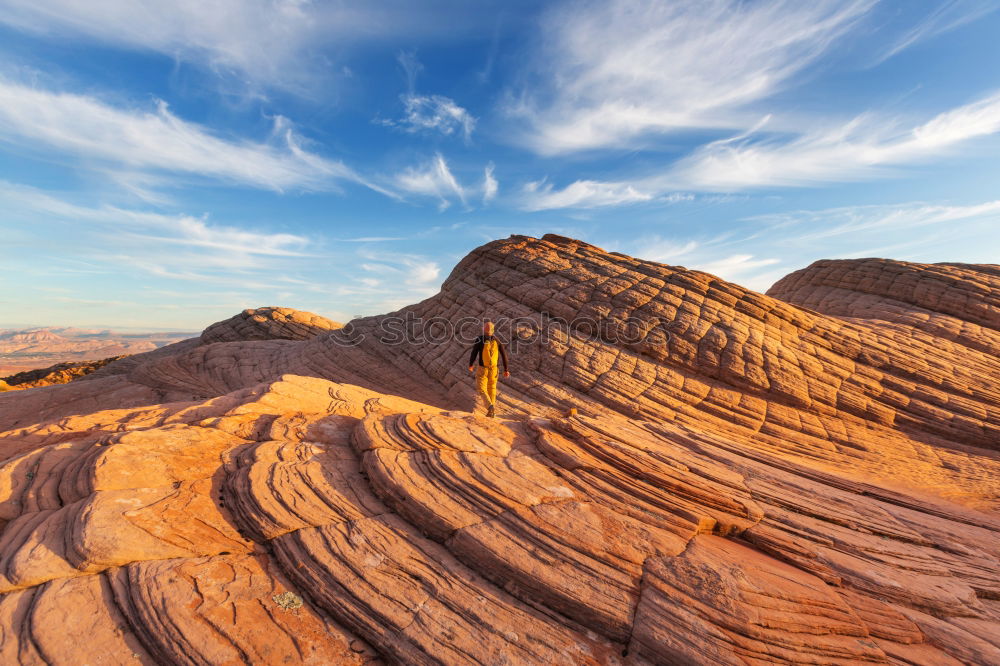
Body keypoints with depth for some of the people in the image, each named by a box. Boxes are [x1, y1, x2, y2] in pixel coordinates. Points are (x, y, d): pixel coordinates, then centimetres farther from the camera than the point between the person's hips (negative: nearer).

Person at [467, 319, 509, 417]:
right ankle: (492, 412, 20)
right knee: (492, 389, 18)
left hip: (482, 369, -4)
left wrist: (470, 365, 9)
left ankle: (490, 406, -16)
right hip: (494, 369, 4)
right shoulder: (497, 340, -1)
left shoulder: (479, 339, -12)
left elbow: (473, 354, -9)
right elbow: (504, 355, -1)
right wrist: (506, 369, 6)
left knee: (482, 389, 8)